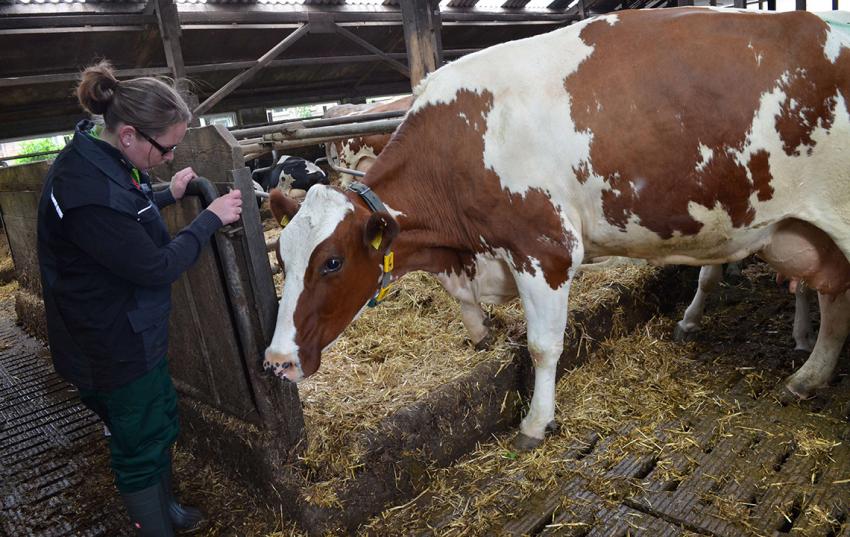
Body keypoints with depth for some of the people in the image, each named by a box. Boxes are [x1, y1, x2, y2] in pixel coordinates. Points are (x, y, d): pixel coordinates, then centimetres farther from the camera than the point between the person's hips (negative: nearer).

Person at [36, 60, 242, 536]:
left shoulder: (102, 158, -1)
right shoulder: (86, 189, -32)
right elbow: (157, 266, -26)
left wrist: (168, 195, 9)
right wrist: (211, 218, -17)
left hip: (139, 333, 10)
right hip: (112, 349, -10)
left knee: (163, 423, 25)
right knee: (141, 446, 10)